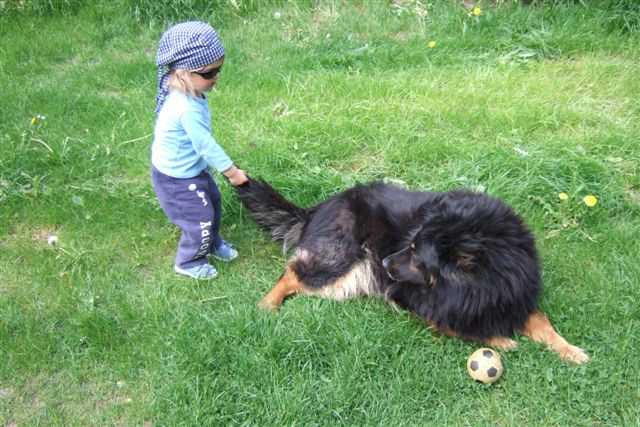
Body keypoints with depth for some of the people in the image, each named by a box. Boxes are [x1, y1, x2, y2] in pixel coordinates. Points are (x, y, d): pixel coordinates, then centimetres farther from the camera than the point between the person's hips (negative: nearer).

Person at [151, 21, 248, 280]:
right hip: (176, 178, -9)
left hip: (191, 168, 9)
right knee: (200, 218, 4)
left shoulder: (185, 94, -6)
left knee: (212, 200, 24)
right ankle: (188, 262, 28)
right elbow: (206, 145, -31)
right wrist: (232, 171, -20)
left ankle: (212, 243, 47)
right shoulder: (188, 109, -37)